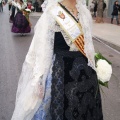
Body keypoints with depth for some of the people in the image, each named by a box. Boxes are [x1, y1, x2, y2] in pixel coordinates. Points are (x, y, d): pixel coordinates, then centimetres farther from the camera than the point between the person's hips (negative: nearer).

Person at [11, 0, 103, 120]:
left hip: (84, 69, 6)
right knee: (63, 108, 8)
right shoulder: (52, 12, -11)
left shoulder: (84, 12, 7)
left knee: (85, 108, 17)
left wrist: (91, 67, 14)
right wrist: (39, 80, -14)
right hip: (61, 69, -6)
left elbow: (87, 43, 13)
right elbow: (42, 46, -12)